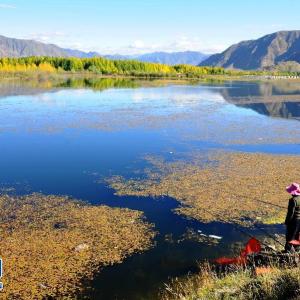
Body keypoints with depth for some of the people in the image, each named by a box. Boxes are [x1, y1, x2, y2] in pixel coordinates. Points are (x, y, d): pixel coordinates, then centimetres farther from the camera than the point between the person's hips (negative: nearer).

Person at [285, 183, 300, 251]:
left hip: (294, 220, -8)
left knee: (290, 236, 4)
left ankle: (289, 250, 9)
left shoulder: (293, 200, -23)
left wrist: (287, 222, -11)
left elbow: (290, 212, -20)